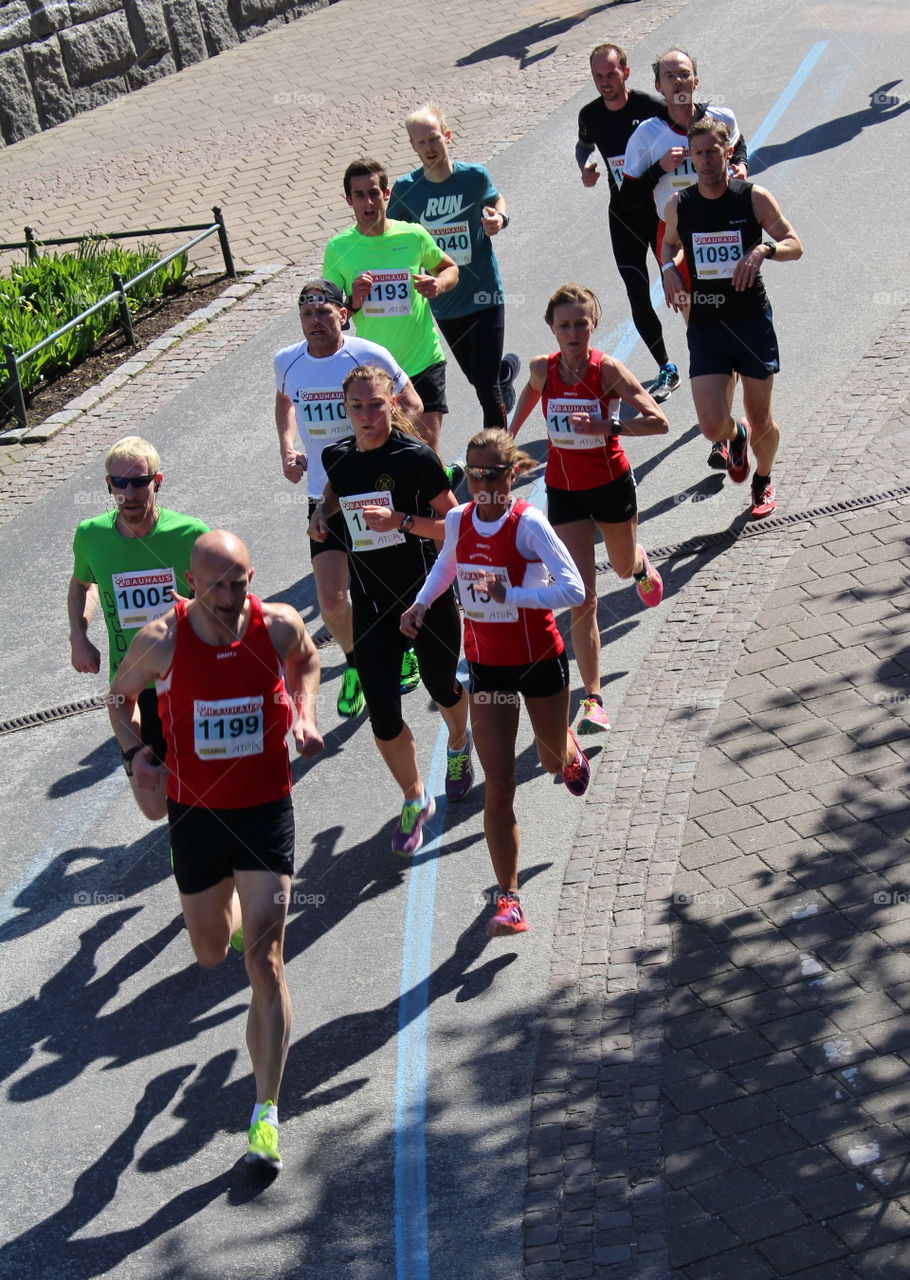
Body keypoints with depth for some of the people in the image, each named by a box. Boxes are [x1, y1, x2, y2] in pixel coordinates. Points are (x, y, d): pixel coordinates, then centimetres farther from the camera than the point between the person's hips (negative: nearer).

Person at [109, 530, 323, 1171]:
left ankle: (266, 1112, -2)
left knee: (263, 959, -9)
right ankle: (231, 906, 59)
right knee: (211, 954, 19)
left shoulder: (280, 626, -12)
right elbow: (121, 695, 6)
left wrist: (306, 716, -4)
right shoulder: (160, 642, -14)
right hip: (196, 813, 2)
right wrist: (133, 750, -12)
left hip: (266, 811, -1)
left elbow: (307, 661, 13)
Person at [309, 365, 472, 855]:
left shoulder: (415, 456, -15)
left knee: (443, 688, 18)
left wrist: (401, 520, -25)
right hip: (372, 606, 3)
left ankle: (458, 745, 55)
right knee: (382, 714, -4)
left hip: (427, 597, -3)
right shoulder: (337, 456, -1)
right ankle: (414, 800, 19)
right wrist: (322, 512, 3)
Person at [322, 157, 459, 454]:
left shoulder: (413, 236, -3)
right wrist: (353, 303, -17)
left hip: (423, 361, -1)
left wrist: (438, 284, -7)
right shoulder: (338, 248, -2)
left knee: (428, 444, -7)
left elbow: (450, 268, 16)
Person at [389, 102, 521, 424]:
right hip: (442, 302, 3)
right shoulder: (406, 189, -8)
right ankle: (506, 369, 56)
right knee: (477, 377, 22)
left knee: (486, 387, -10)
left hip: (483, 293, -3)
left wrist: (499, 219, -11)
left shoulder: (474, 176, -10)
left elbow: (495, 200, 11)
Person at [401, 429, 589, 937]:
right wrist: (422, 603, 4)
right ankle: (509, 900, 0)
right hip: (488, 667, 2)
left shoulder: (528, 523, -20)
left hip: (540, 661, -2)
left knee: (554, 761, 23)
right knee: (498, 788, -5)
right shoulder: (458, 520, -5)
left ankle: (569, 749, 63)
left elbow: (573, 589, -26)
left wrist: (509, 595, -35)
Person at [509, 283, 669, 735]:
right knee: (583, 599, -9)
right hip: (563, 490, 1)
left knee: (624, 565, 28)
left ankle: (642, 567, 69)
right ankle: (593, 700, -6)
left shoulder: (608, 370, -20)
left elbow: (659, 422, -23)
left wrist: (605, 427, -33)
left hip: (611, 483, 0)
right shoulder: (542, 368, -11)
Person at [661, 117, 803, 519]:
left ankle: (763, 482, 38)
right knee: (713, 426, -11)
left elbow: (795, 245, -3)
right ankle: (736, 437, 28)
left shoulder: (754, 198, -5)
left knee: (761, 421, 7)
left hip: (752, 322, -1)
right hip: (704, 325, 1)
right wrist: (669, 268, 0)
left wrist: (763, 250, -24)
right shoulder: (678, 206, 1)